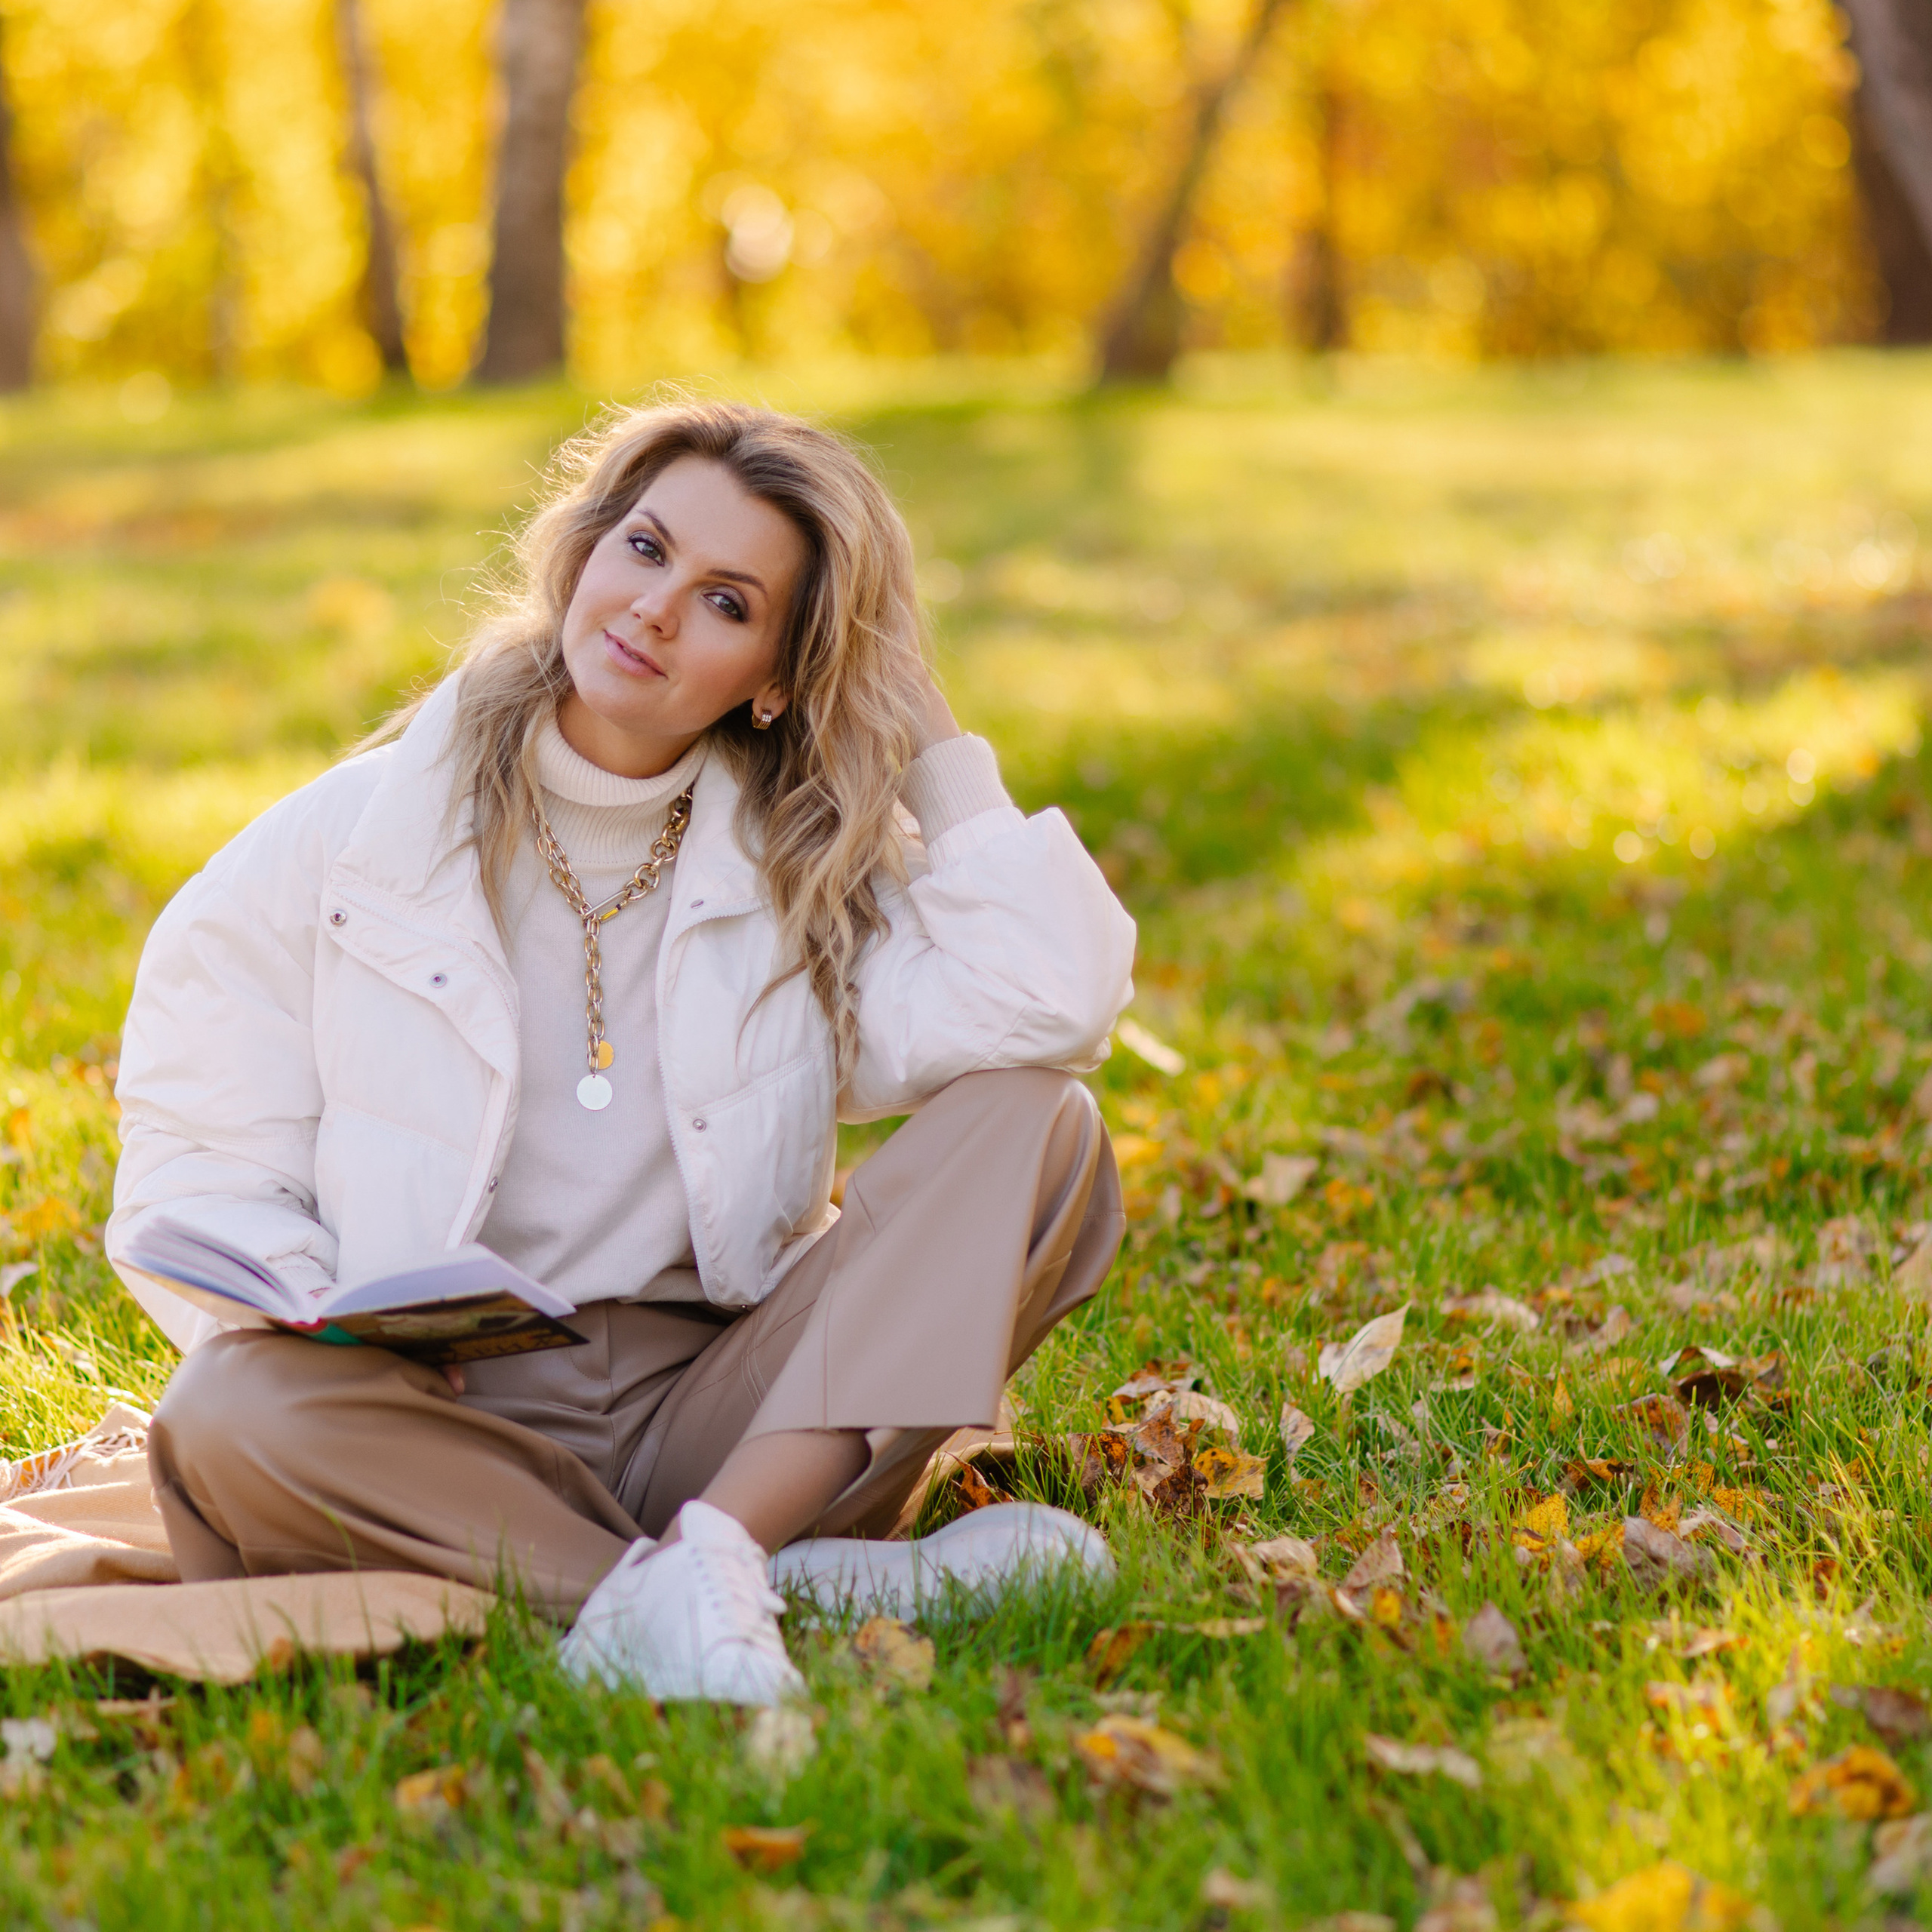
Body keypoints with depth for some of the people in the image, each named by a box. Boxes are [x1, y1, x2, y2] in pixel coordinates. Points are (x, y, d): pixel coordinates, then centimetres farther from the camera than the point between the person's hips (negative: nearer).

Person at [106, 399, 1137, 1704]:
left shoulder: (808, 872, 9)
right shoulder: (350, 840, 4)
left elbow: (1057, 1003, -10)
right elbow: (194, 1167, 3)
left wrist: (932, 749, -1)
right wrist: (322, 1318, -18)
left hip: (722, 1413, 2)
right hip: (448, 1424, -2)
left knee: (1037, 1122, -17)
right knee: (226, 1421, -35)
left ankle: (713, 1549, -33)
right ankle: (818, 1584, -35)